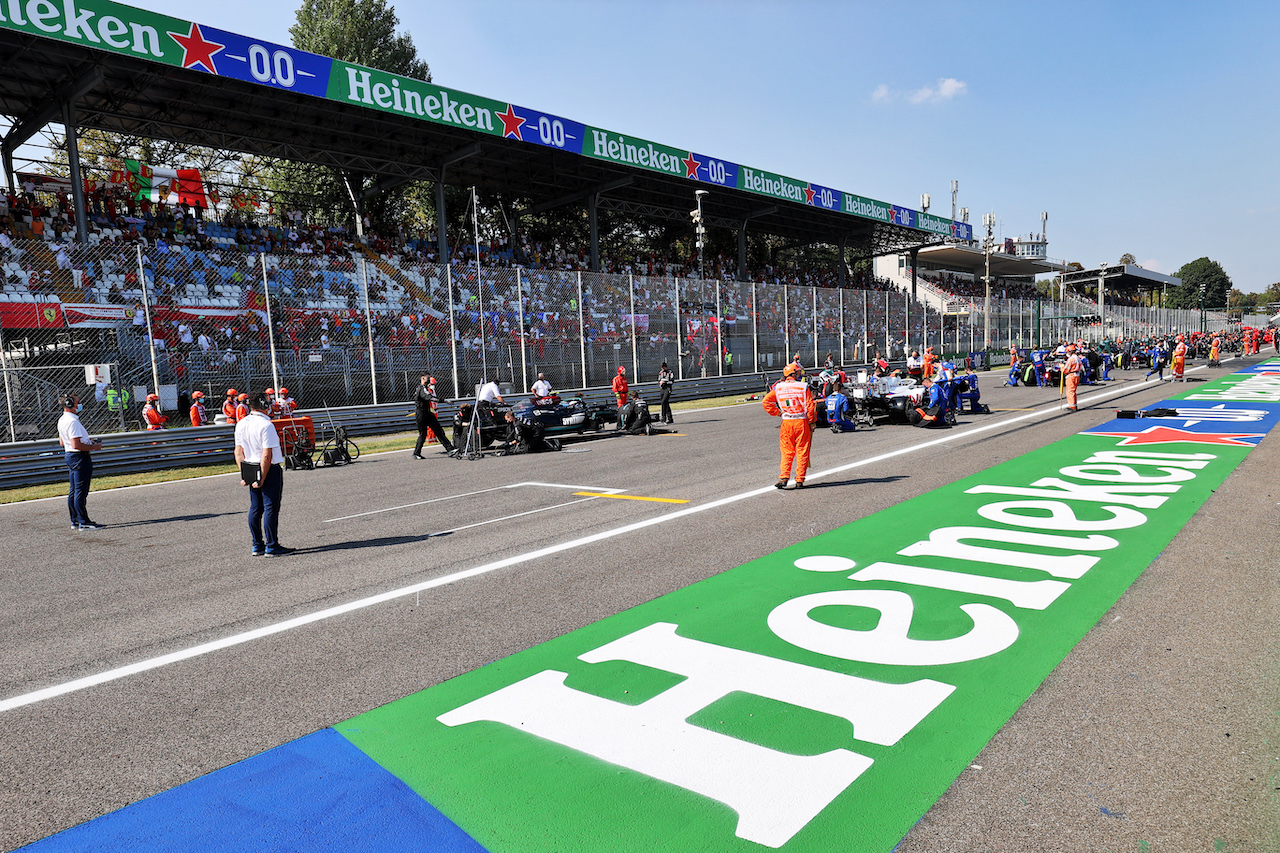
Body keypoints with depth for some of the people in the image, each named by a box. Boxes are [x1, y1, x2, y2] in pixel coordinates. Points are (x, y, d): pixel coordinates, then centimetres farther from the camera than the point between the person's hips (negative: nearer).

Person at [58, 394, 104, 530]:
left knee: (73, 491, 14)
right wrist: (94, 447, -13)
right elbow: (76, 445, -25)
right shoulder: (72, 421, -19)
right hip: (80, 457, -11)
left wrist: (87, 442, 18)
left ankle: (75, 521, 21)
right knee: (81, 491, -7)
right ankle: (83, 522, -4)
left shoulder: (61, 420, 14)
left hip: (69, 455, 11)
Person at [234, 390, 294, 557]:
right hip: (269, 470, -8)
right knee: (271, 508, -3)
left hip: (250, 470, 8)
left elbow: (238, 452, 10)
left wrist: (243, 474, 12)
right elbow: (267, 455, -21)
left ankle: (257, 546, 19)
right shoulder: (266, 425, -17)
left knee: (255, 508, 12)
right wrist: (262, 479, -17)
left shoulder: (240, 424, 7)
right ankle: (271, 547, 0)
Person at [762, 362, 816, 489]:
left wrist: (776, 413, 8)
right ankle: (799, 481, 6)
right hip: (802, 422, -2)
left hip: (786, 422, 2)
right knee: (802, 452, 6)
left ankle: (783, 478, -2)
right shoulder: (803, 387, -6)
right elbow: (810, 406, -7)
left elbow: (766, 401, 2)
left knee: (787, 452, 10)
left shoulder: (778, 388, 4)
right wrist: (812, 422, 2)